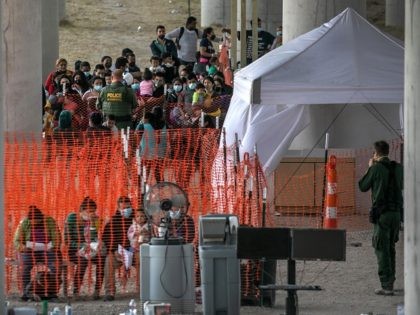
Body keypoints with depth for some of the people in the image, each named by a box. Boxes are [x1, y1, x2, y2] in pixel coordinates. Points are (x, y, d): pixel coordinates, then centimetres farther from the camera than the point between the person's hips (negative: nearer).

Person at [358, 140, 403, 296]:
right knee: (390, 248, 18)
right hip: (396, 212, 6)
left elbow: (363, 186, 1)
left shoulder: (376, 168, -9)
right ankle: (390, 281, 24)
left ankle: (386, 285, -9)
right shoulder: (398, 168, 6)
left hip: (381, 213, -6)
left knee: (382, 249, -3)